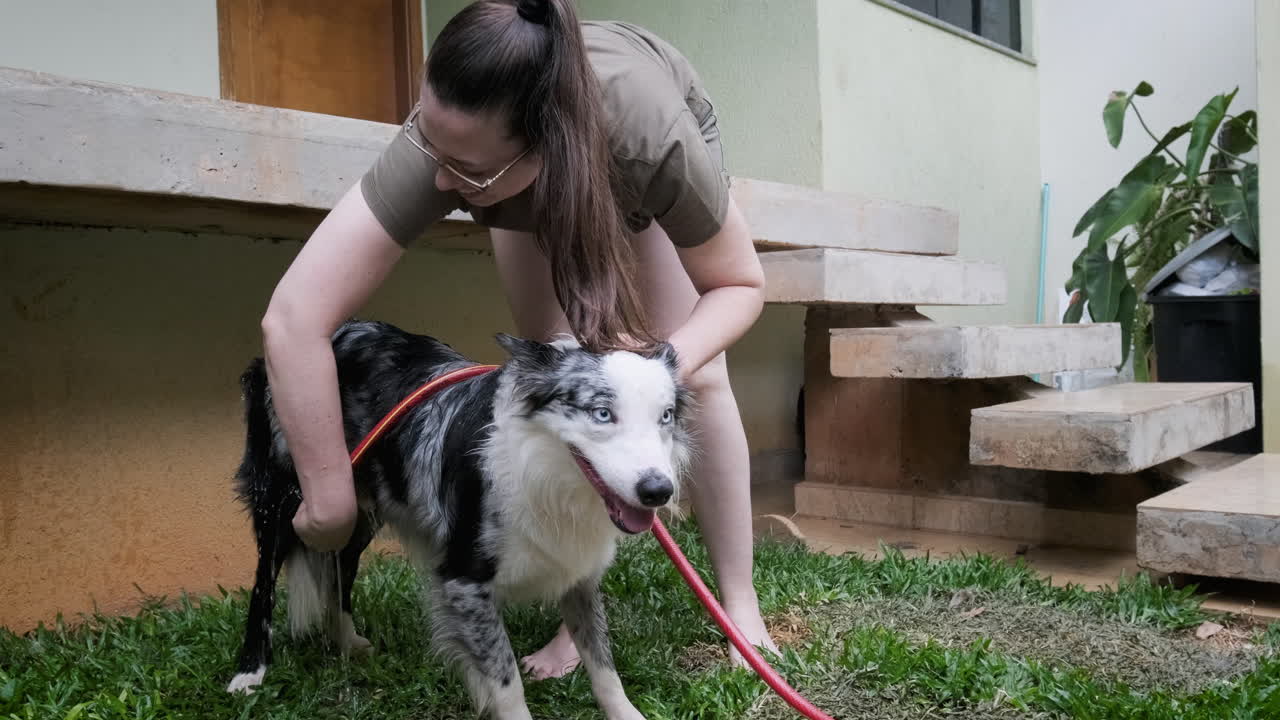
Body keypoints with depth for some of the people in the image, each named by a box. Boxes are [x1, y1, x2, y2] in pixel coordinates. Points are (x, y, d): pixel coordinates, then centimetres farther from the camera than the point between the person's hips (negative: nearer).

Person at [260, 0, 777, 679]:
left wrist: (667, 361, -47)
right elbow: (292, 319, -44)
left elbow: (739, 284, -27)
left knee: (697, 375, -11)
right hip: (541, 189, 1)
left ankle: (741, 606, 3)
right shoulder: (445, 141, -44)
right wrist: (331, 502, -40)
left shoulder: (656, 135, -46)